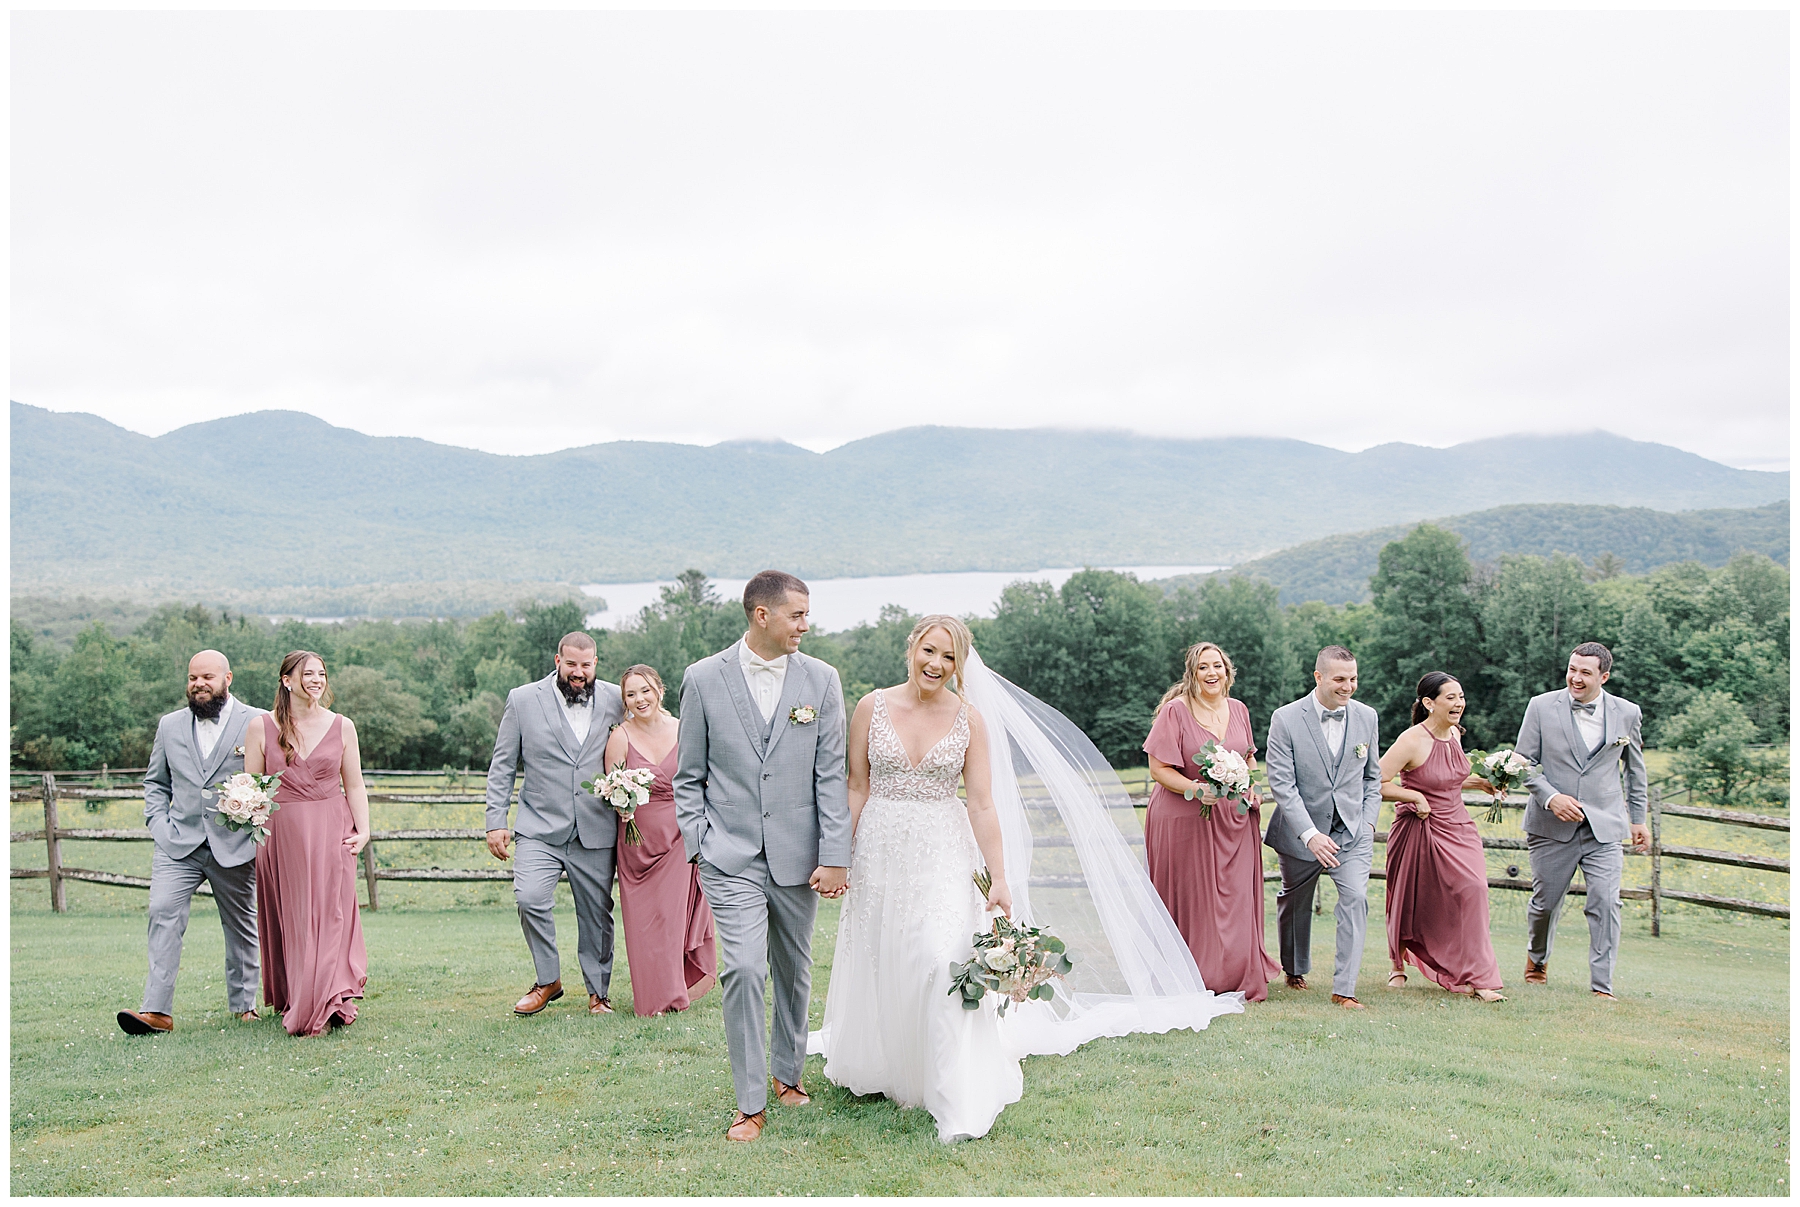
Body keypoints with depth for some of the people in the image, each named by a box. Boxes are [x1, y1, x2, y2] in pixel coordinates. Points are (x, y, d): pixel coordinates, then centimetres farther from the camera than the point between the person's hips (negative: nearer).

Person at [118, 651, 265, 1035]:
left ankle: (243, 1004, 23)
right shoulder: (170, 725, 11)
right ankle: (157, 1010, -15)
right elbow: (155, 782, 18)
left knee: (240, 925, 9)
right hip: (178, 844, 2)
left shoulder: (258, 723, 0)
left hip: (235, 845, -2)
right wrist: (158, 824, 3)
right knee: (163, 912, -14)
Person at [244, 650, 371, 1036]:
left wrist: (363, 829, -2)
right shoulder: (262, 728, 3)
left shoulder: (342, 727, 6)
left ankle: (327, 1006, -4)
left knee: (329, 916, -4)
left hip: (331, 834, 0)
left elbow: (354, 786, 9)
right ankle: (293, 998, 18)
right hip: (282, 835, 0)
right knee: (289, 920, 6)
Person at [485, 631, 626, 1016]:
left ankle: (598, 991, 25)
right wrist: (496, 822, 0)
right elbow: (502, 765, 5)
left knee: (597, 912, 6)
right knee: (530, 898, -19)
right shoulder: (524, 700, 2)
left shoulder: (615, 700, 5)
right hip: (540, 829, -1)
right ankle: (547, 980, 2)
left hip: (596, 831, 1)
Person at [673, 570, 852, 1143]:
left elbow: (832, 774, 0)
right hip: (731, 857, -2)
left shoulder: (821, 679, 1)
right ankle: (750, 1102, 0)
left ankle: (787, 1071, 36)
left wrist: (835, 857, -4)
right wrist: (697, 847, -2)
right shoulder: (704, 679, -2)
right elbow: (688, 776, 4)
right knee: (744, 969, -11)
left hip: (797, 857, 2)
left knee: (794, 971, 14)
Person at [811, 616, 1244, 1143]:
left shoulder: (970, 718, -2)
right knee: (875, 966, 13)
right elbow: (856, 788, 3)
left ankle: (958, 1106, -9)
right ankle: (872, 1067, 40)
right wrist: (842, 857, -3)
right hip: (879, 853, 2)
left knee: (943, 964, -15)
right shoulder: (873, 707, -1)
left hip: (941, 858, -1)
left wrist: (1000, 879, -8)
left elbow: (982, 805, -4)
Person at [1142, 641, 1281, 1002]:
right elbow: (1158, 768, -10)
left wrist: (1251, 788, 4)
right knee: (1191, 901, 0)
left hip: (1233, 817, 5)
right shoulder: (1175, 710, -8)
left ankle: (1238, 976, 19)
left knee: (1235, 898, 6)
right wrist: (1196, 789, -24)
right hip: (1185, 819, -5)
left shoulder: (1238, 710, 9)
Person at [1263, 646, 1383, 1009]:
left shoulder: (1366, 717, 1)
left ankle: (1344, 988, -11)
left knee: (1356, 898, -17)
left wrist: (1368, 821, 0)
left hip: (1352, 831, 2)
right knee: (1295, 904, 15)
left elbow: (1372, 775, 12)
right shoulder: (1285, 719, -12)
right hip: (1302, 831, -1)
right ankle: (1295, 970, 41)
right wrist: (1310, 834, -22)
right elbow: (1281, 783, -16)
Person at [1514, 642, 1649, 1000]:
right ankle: (1537, 958, 37)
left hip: (1604, 826, 0)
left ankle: (1602, 986, -3)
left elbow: (1635, 770, 16)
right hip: (1552, 824, 0)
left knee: (1606, 903, -11)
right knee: (1545, 900, 9)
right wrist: (1550, 797, -14)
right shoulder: (1542, 706, -2)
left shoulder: (1627, 713, 4)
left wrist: (1638, 819, 18)